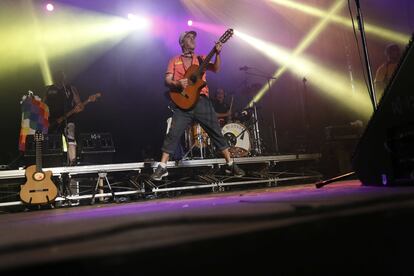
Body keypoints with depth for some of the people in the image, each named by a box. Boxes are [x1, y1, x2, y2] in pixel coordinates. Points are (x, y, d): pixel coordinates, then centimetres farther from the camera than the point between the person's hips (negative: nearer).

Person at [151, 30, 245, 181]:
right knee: (173, 134, -7)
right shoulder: (175, 60, 14)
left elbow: (215, 69, 3)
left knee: (216, 132, 2)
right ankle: (162, 167, 2)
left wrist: (217, 53, -14)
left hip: (202, 101, 2)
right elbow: (167, 80, 5)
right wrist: (177, 84, -16)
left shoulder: (201, 59, 18)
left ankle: (230, 164, 11)